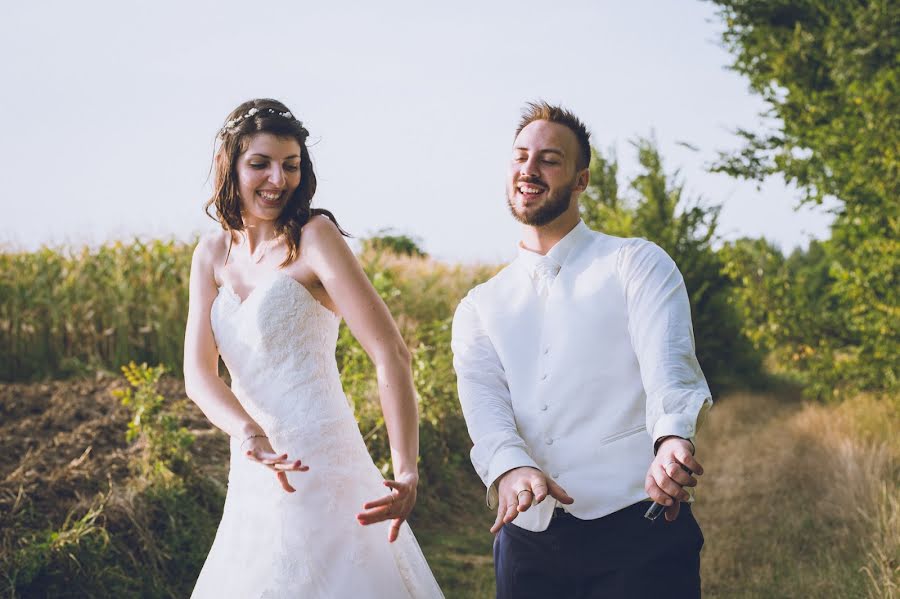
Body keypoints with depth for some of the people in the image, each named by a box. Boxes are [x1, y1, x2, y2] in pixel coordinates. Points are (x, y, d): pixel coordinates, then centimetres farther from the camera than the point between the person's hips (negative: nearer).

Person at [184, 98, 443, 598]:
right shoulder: (213, 254, 8)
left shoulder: (314, 236, -9)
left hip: (320, 468, -6)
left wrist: (405, 471, -26)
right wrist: (248, 433, -22)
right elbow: (198, 374, -2)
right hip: (252, 480, 6)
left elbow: (390, 353, -16)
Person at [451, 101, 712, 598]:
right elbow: (483, 398, -3)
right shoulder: (478, 309, 14)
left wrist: (672, 437, -36)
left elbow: (668, 359, -14)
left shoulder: (636, 264, 4)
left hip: (636, 530, -3)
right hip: (528, 542, 3)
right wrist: (509, 466, -25)